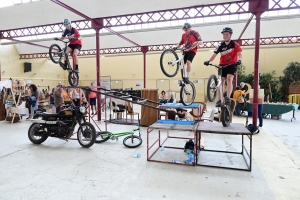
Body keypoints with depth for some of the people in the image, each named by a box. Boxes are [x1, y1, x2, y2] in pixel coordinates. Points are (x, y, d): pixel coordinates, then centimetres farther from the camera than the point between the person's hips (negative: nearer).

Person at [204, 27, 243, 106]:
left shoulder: (235, 44, -9)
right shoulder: (221, 45, -3)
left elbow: (240, 54, -20)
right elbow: (214, 55, -11)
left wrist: (239, 60, -42)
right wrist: (208, 61, -30)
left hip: (232, 65, -3)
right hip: (222, 65, 3)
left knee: (229, 79, -23)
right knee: (221, 82, 0)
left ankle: (228, 98, -24)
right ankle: (220, 100, 6)